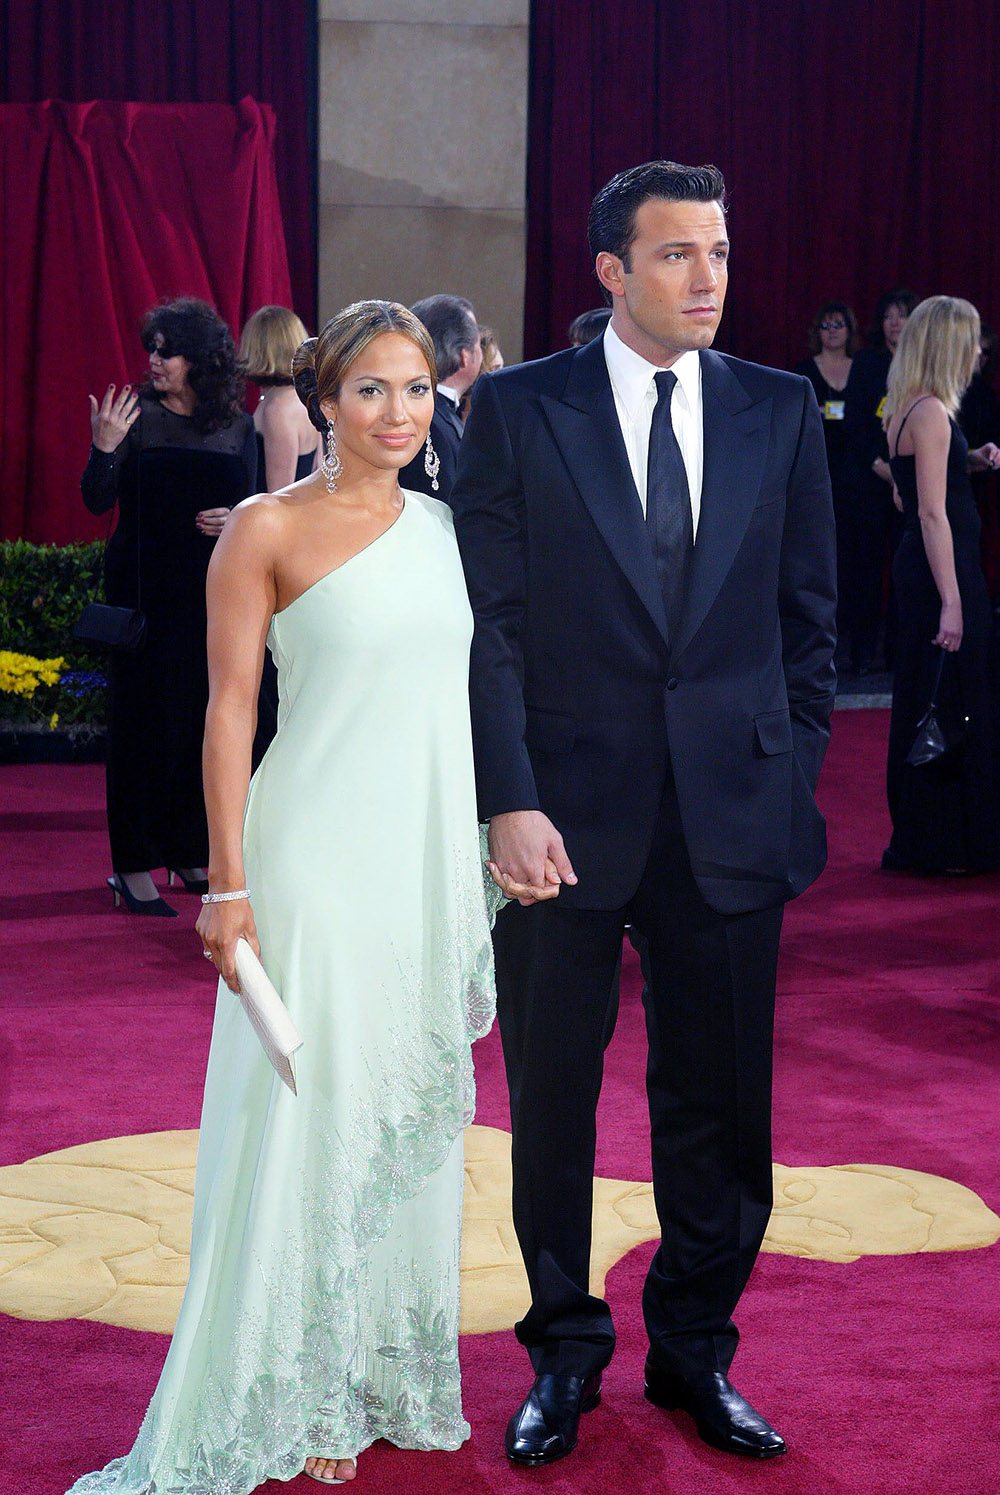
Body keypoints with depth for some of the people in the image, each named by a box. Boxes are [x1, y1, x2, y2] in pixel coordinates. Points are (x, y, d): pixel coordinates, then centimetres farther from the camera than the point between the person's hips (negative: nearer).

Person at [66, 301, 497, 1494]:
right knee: (305, 1118, -1)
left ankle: (390, 1377, 25)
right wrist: (228, 882, -12)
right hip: (320, 859, -6)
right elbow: (230, 707, -8)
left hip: (435, 859, 6)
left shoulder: (445, 526, 10)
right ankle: (297, 1397, 12)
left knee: (414, 1115, 12)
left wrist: (492, 858, 12)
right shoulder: (268, 528, -6)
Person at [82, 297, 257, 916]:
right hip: (144, 587, -3)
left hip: (212, 588, 3)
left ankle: (193, 853, 18)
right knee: (144, 717, -2)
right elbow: (98, 501, -6)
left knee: (207, 714, 5)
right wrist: (105, 448, -22)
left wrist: (236, 519, -10)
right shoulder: (137, 413, -1)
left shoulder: (238, 426, 6)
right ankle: (135, 865, 1)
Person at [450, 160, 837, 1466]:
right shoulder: (518, 411, -2)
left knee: (720, 1104, 9)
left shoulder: (781, 412, 5)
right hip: (566, 816, -2)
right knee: (552, 1101, 10)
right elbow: (490, 626, -5)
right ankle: (565, 1355, 27)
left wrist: (794, 783, 3)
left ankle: (695, 1351, 27)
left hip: (733, 817, 2)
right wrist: (509, 803, -13)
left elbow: (809, 618, 9)